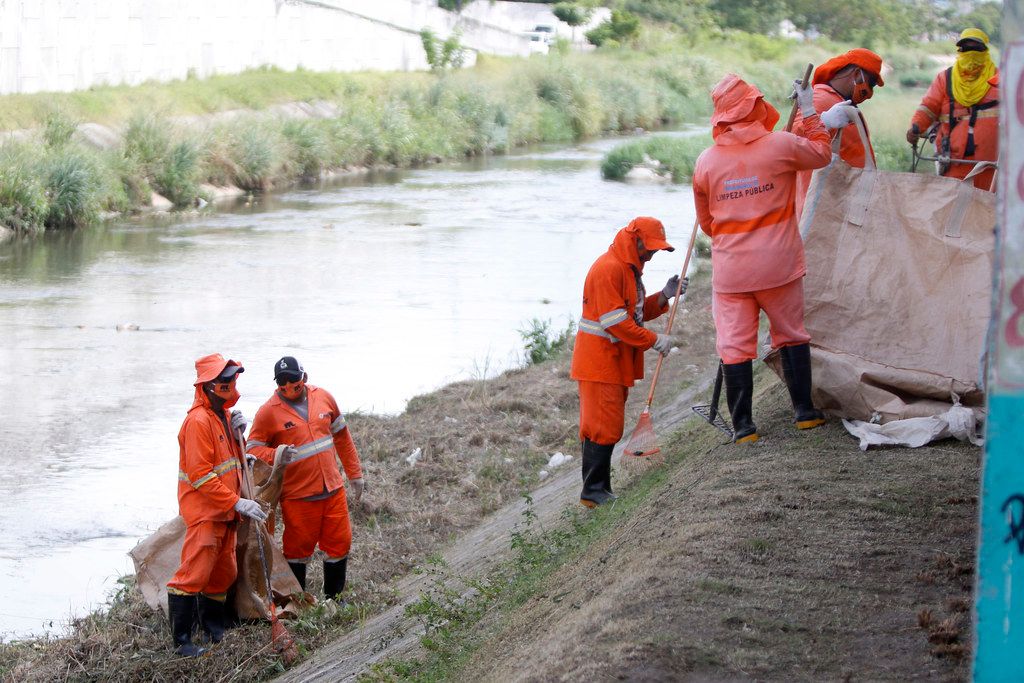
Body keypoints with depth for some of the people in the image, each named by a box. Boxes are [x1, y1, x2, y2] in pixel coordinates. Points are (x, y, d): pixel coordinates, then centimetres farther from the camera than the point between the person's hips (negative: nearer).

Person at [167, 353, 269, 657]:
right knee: (194, 572, -10)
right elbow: (200, 475, -23)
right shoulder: (198, 421, -19)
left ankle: (213, 628, 32)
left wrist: (236, 434, -1)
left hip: (224, 511, 10)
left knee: (224, 572, 17)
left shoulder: (222, 415, 12)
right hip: (204, 510, -10)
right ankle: (182, 640, -7)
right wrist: (237, 502, -24)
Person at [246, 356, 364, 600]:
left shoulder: (323, 397, 4)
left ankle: (334, 597, 26)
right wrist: (276, 455, -27)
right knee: (298, 549, 3)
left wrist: (354, 474, 17)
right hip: (297, 495, -4)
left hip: (333, 489, 4)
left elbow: (342, 436, 15)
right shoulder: (268, 412, -10)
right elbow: (252, 449, -7)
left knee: (339, 543, 9)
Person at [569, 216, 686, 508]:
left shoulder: (628, 268, 17)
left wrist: (664, 296, 4)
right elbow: (616, 322, -22)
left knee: (609, 428, 12)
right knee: (604, 427, -10)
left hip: (617, 362, 10)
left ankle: (600, 490, 16)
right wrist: (654, 341, -18)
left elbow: (637, 312, 20)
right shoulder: (608, 269, -18)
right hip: (599, 361, -10)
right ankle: (593, 492, -6)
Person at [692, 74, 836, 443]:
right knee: (792, 335, 16)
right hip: (779, 264, 0)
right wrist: (810, 112, 21)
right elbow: (821, 154, 12)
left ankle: (743, 426, 5)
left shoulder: (706, 161, -3)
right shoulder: (782, 145, -10)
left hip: (730, 270, 0)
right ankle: (804, 411, 20)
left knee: (734, 345, 5)